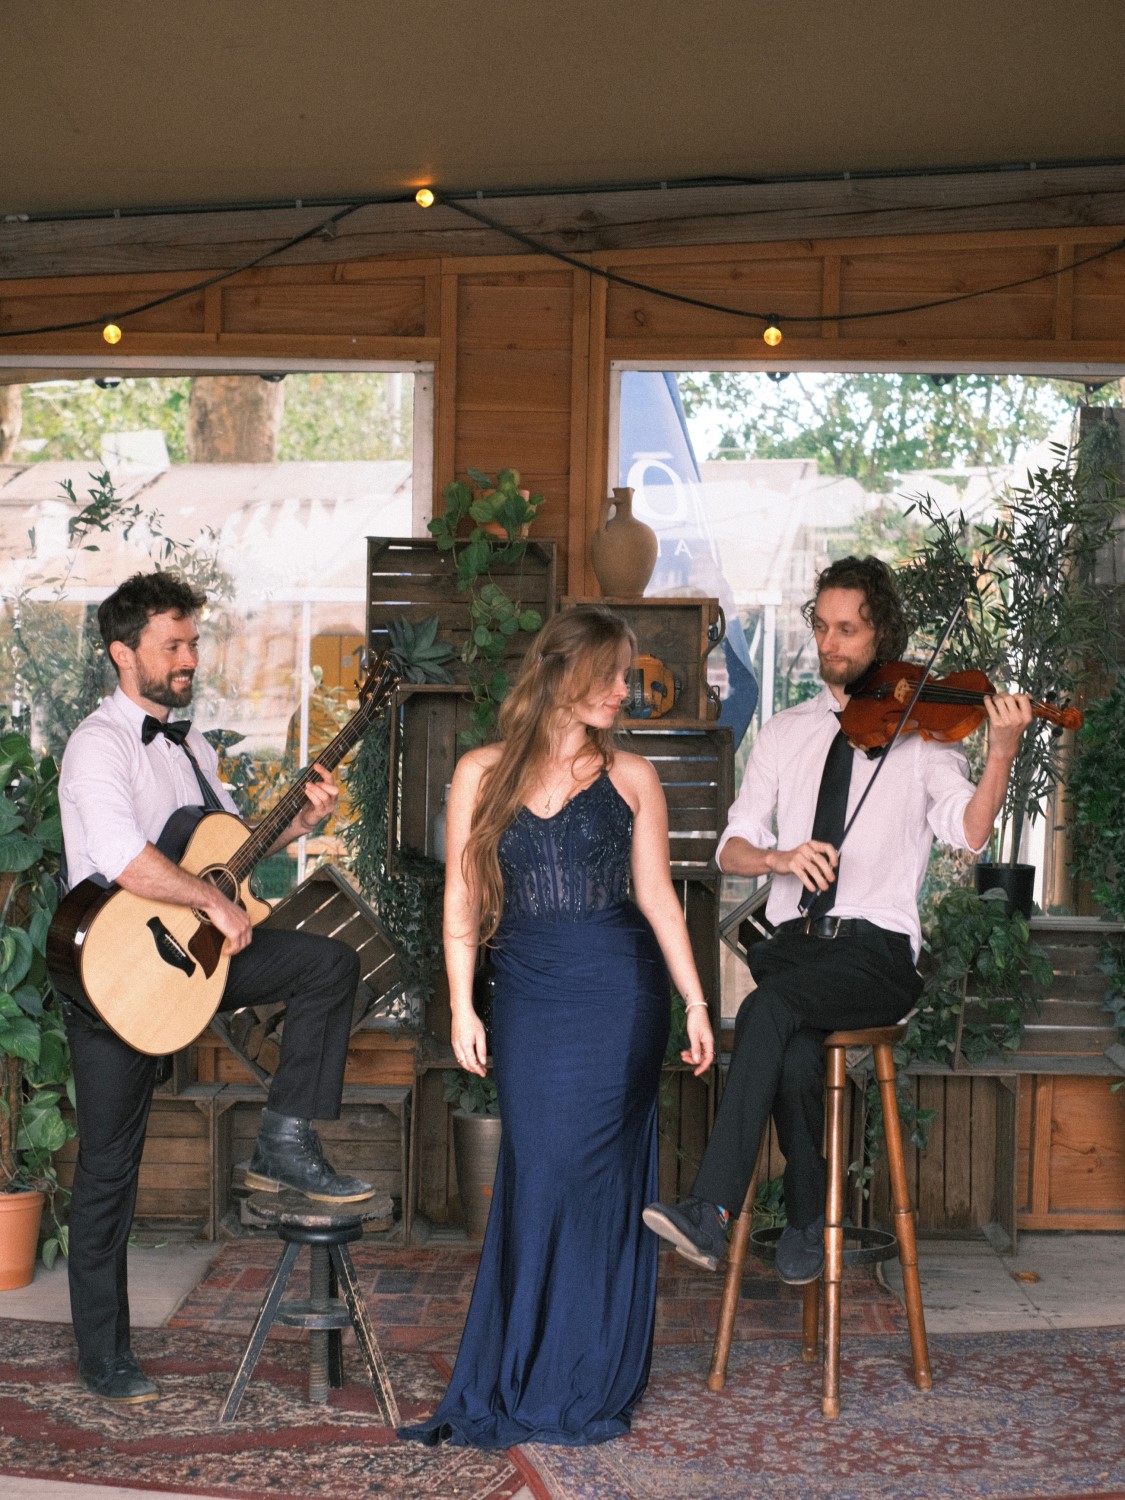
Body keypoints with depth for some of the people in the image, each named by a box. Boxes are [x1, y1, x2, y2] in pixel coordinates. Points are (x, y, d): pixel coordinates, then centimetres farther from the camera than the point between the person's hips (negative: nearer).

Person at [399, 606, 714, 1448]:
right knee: (536, 1173, 1)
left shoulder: (631, 778, 5)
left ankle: (586, 1386, 13)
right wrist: (462, 1007, -1)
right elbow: (462, 899, 5)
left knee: (593, 1173, 0)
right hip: (526, 994, 1)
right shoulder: (482, 774, 4)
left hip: (618, 992, 0)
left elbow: (656, 896, 5)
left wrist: (696, 1002, 0)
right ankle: (522, 1382, 16)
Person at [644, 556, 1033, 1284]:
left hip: (877, 951, -3)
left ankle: (713, 1209, -32)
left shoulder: (921, 731, 6)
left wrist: (1004, 748, -26)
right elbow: (733, 848, 10)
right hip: (794, 942, 3)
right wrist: (781, 856, -12)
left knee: (768, 1009, -32)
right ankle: (808, 1220, -7)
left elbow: (969, 830, -10)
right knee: (795, 1060, -28)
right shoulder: (785, 733, 17)